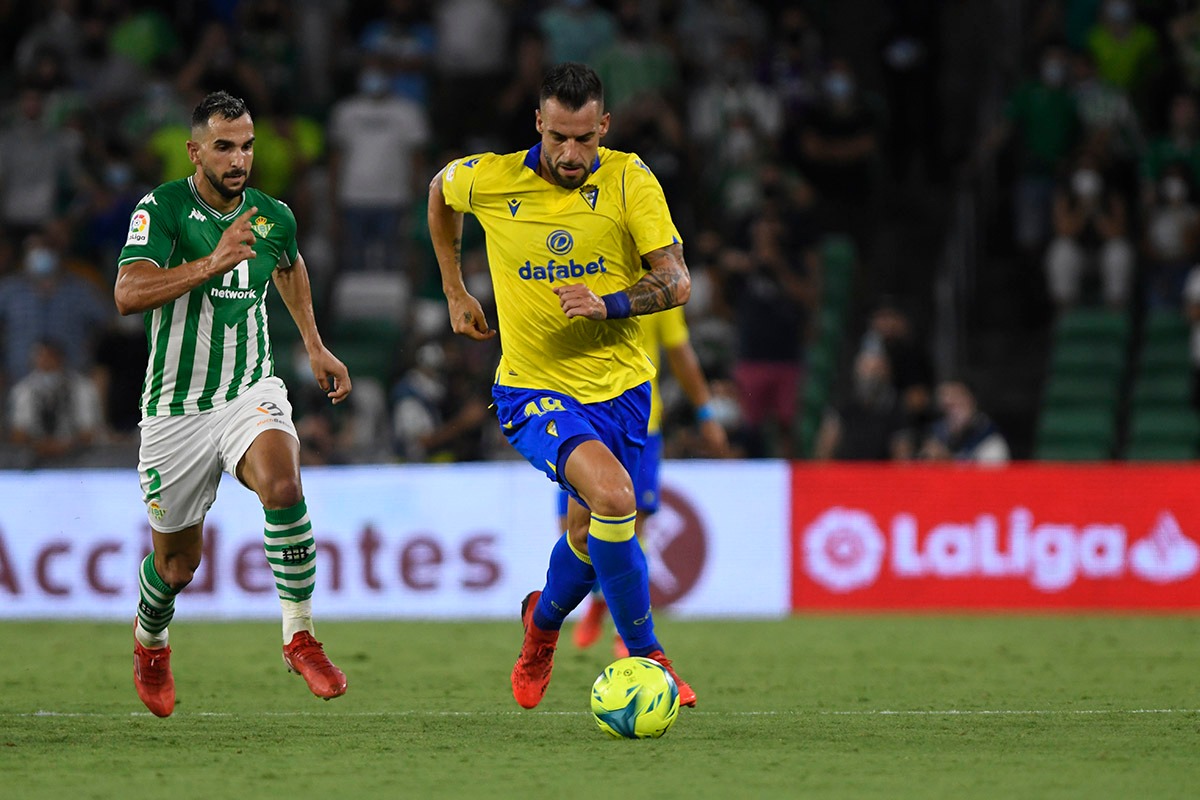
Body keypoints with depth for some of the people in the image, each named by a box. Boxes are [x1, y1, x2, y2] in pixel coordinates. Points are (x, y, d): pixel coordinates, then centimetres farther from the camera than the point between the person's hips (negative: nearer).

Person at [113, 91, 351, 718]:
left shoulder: (273, 217, 1)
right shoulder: (161, 209, -13)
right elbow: (128, 294, -30)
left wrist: (314, 347, 27)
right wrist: (212, 263, -38)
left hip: (250, 391, 2)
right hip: (176, 406, -2)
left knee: (283, 487, -31)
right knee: (177, 563, 9)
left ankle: (300, 636, -19)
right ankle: (149, 643, 44)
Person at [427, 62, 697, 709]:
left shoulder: (628, 179, -9)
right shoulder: (490, 180, -9)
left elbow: (677, 281, -10)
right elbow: (440, 191, 15)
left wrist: (608, 304, -27)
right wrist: (455, 292, 17)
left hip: (619, 385, 3)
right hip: (534, 389, -3)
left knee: (589, 530, 13)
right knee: (612, 494, -27)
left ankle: (543, 620, 48)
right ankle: (645, 656, -15)